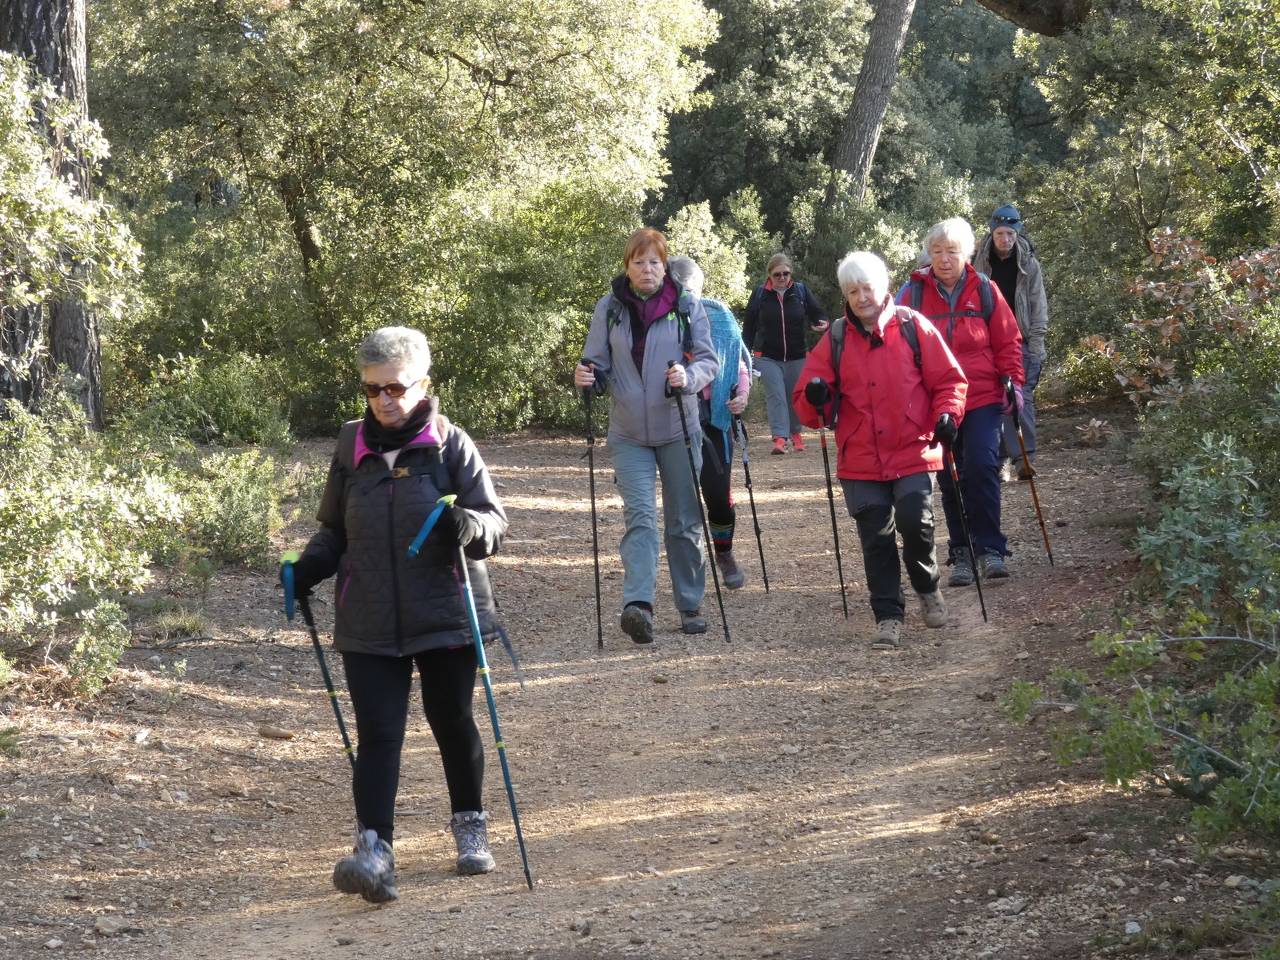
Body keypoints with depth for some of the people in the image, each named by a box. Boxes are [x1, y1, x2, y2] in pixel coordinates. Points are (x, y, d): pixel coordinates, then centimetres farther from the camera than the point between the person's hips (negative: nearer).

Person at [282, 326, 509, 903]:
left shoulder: (450, 444, -4)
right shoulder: (351, 448, 6)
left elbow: (494, 519, -7)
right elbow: (334, 530, 16)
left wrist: (468, 525, -30)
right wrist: (306, 569, -3)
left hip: (445, 614, -2)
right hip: (369, 623, 2)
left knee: (451, 722, 13)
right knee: (377, 734, -8)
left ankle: (470, 826, 34)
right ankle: (374, 851, -17)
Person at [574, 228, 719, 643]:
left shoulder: (688, 306, 0)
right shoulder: (609, 308, 3)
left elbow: (709, 360, -2)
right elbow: (598, 364, 6)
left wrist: (689, 376, -23)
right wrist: (586, 378, -17)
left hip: (678, 430, 0)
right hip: (629, 434, 0)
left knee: (684, 521, 8)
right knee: (640, 514, -15)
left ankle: (690, 605, 20)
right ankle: (638, 605, -27)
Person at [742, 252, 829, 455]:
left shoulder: (801, 291, -1)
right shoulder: (760, 294, -2)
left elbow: (817, 313, 4)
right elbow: (749, 324, 3)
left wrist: (821, 323, -19)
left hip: (797, 356, 1)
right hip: (768, 357, -1)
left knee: (795, 397, 11)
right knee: (775, 396, -11)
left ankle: (795, 432, 31)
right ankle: (779, 438, -17)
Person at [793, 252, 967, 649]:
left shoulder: (913, 327, 1)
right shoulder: (835, 339, 6)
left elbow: (949, 379, 3)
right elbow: (806, 400, 6)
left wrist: (947, 414, -13)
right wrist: (815, 397, -16)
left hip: (913, 453, -2)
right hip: (860, 461, 2)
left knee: (916, 523, -13)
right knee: (876, 539, 3)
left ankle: (928, 588, 15)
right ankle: (888, 616, 13)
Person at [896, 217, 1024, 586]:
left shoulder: (984, 290, 2)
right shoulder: (914, 292, 1)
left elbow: (1008, 342, 8)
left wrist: (1012, 380, -3)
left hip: (982, 399, -1)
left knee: (982, 467, -15)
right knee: (950, 479, 6)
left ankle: (990, 549, -6)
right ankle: (961, 554, 15)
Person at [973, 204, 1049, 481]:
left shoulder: (1029, 265, 3)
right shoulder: (979, 263, 4)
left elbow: (1038, 306, 4)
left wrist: (1036, 346, -3)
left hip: (1020, 341, -1)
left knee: (1021, 397, -12)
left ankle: (1025, 458, -17)